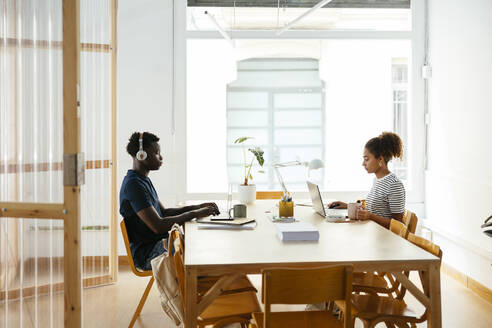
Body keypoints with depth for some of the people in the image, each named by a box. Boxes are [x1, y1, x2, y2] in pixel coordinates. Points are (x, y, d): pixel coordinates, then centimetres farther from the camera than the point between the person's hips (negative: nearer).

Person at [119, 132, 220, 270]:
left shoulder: (144, 180, 15)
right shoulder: (133, 184, -19)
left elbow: (164, 212, 18)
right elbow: (158, 226, -25)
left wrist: (197, 207, 7)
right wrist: (194, 214, -17)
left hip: (159, 242, 10)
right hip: (146, 255, -10)